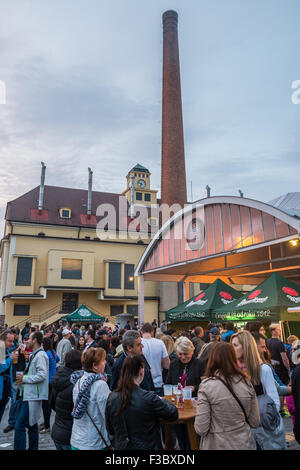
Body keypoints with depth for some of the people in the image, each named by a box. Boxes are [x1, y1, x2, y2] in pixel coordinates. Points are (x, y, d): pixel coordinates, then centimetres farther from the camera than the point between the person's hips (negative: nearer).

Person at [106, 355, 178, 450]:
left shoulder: (111, 398, -11)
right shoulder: (149, 398, -24)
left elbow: (110, 430, 2)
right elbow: (173, 414, -11)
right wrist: (164, 401, 8)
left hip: (120, 446, 4)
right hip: (147, 447, -3)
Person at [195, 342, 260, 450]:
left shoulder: (207, 385, -18)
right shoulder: (246, 383, -8)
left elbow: (201, 429, -17)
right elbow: (255, 422, 0)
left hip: (217, 445, -3)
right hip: (244, 444, 3)